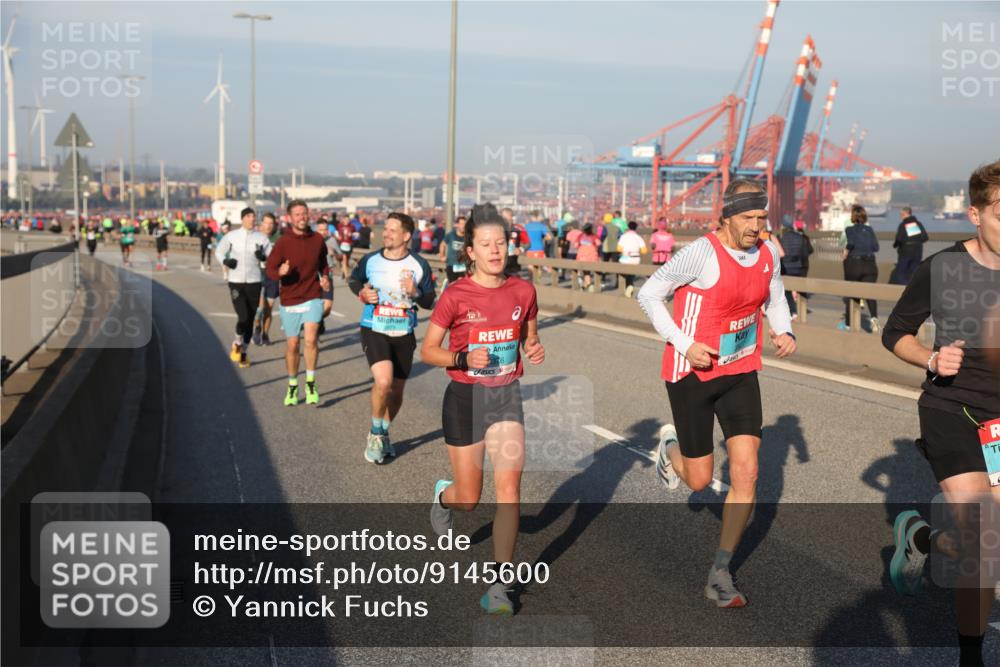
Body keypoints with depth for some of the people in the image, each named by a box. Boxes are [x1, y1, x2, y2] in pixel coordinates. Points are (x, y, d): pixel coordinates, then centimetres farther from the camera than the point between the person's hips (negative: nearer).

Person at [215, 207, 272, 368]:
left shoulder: (261, 238, 1)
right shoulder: (232, 236, -1)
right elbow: (219, 251, 9)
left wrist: (263, 256, -18)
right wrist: (225, 260, -11)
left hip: (254, 282, 2)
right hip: (236, 282, -2)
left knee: (250, 319, 7)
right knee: (243, 317, -14)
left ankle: (243, 352, 25)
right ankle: (237, 343, 16)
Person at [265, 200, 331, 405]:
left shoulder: (317, 239, 1)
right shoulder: (283, 242, -7)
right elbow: (269, 269, -5)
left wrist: (325, 277, 0)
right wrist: (280, 272, -27)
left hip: (313, 298, 0)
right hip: (290, 302, 0)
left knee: (310, 339, -18)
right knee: (292, 345, 8)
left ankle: (310, 383, -1)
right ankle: (292, 387, 27)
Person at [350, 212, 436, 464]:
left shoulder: (419, 265, -5)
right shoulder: (370, 260, -4)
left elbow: (430, 302, 0)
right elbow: (354, 280, 16)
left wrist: (415, 293, -21)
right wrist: (362, 293, -6)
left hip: (404, 334, 2)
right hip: (374, 331, -2)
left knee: (396, 390, 11)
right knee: (383, 381, -23)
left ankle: (384, 434, 37)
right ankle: (375, 434, 1)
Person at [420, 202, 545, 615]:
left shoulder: (523, 291, -2)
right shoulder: (456, 295, -11)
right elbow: (427, 351, -4)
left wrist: (535, 350, -9)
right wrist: (464, 358, -22)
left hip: (507, 397, 2)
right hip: (465, 397, -2)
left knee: (509, 486, -13)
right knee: (469, 500, 8)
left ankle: (497, 586, -4)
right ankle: (443, 496, 48)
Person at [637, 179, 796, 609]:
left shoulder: (768, 254, 0)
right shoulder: (703, 253, -19)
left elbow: (775, 298, 19)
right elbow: (648, 294, -12)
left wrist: (783, 332, -2)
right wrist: (684, 344, -20)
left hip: (740, 372, 5)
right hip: (692, 373, -5)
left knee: (746, 473, -6)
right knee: (699, 481, 5)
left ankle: (720, 573, 7)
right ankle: (671, 447, 43)